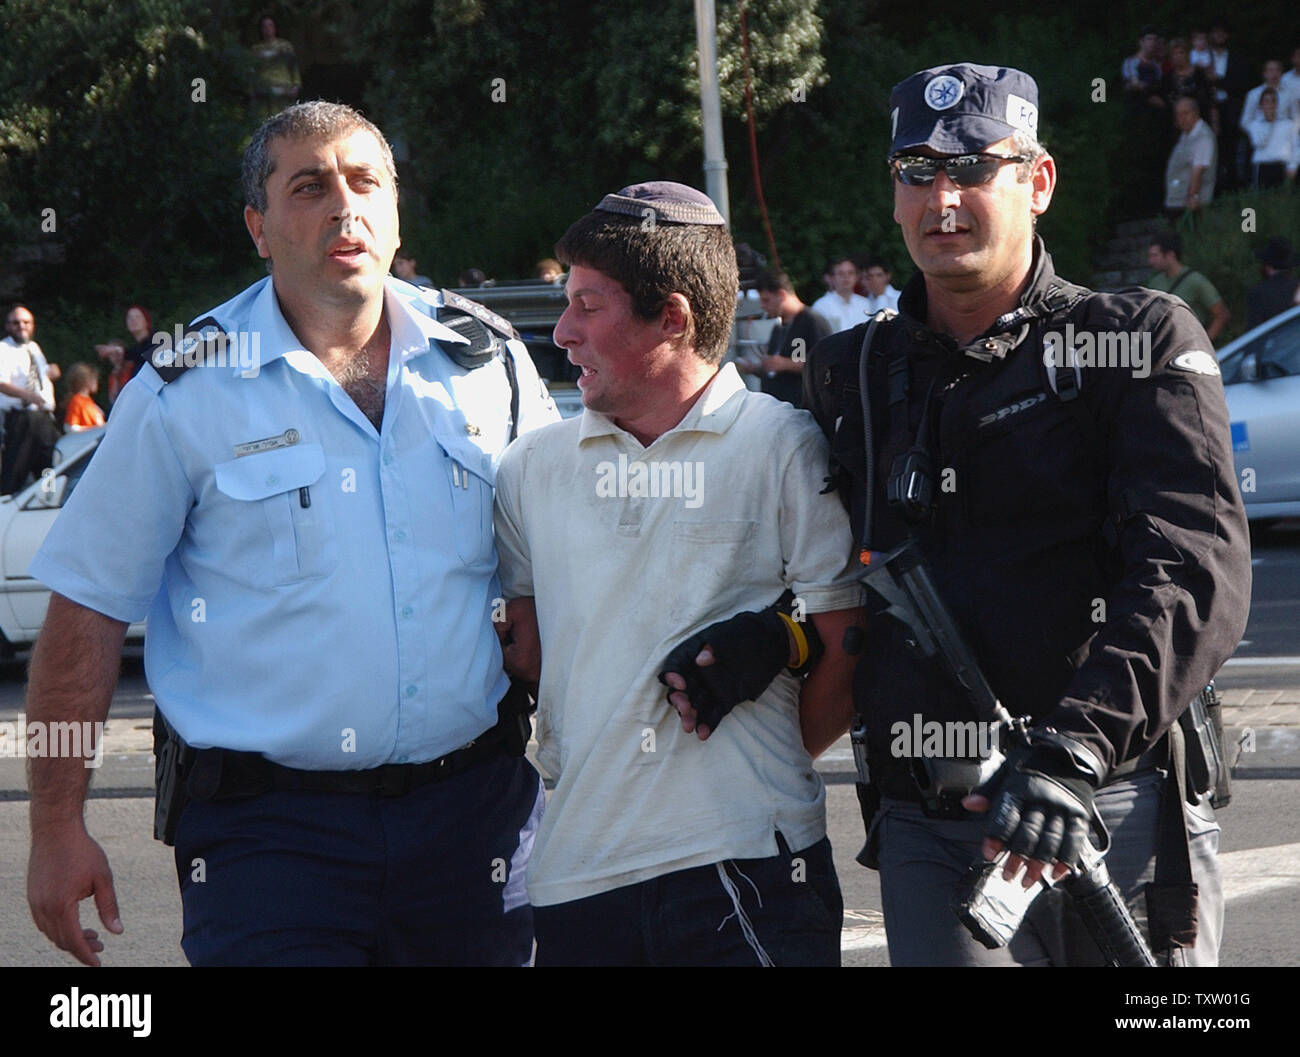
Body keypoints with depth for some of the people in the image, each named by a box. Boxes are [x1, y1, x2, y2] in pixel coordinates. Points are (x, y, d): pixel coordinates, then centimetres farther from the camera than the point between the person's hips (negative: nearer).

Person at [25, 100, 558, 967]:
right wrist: (58, 829, -5)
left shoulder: (486, 360, 7)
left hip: (474, 803, 3)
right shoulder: (187, 394, -3)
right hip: (265, 823, -3)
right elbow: (88, 612, -2)